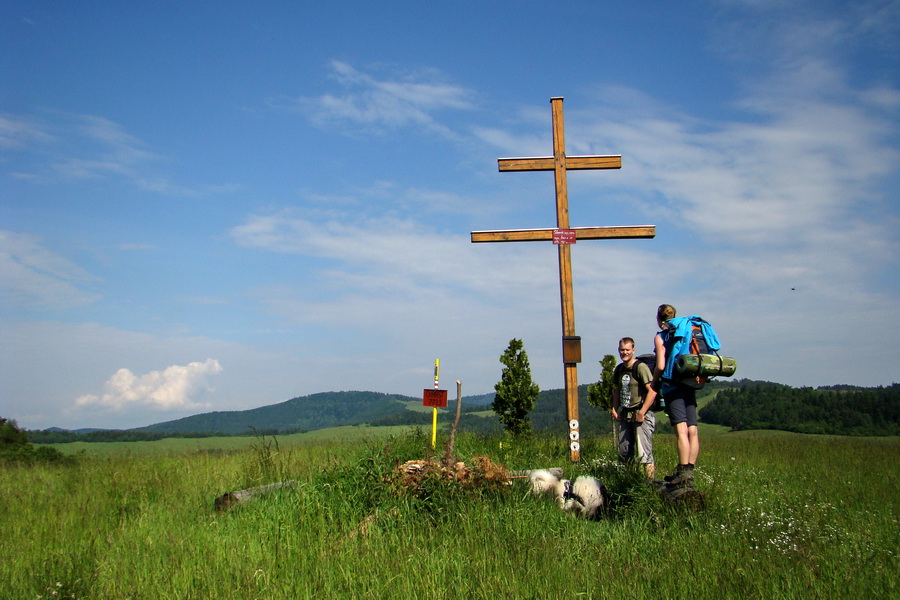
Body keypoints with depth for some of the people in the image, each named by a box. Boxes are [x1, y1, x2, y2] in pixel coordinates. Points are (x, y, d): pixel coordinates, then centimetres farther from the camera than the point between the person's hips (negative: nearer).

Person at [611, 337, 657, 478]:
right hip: (626, 416, 8)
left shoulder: (640, 367, -11)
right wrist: (614, 409, 11)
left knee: (644, 452, -11)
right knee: (624, 452, 12)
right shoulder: (619, 369, 12)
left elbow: (652, 391, -18)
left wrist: (642, 412, -19)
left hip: (642, 416, -8)